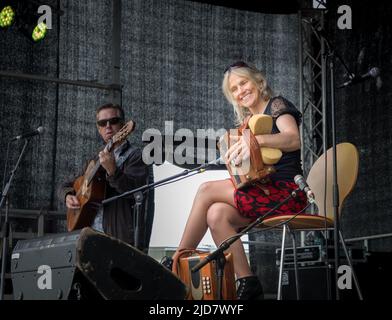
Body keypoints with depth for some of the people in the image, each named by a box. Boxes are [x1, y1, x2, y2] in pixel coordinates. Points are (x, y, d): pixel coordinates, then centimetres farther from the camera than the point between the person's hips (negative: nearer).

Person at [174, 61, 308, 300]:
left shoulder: (276, 105, 1)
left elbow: (294, 140, -20)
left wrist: (257, 139, -35)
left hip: (288, 192, -7)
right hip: (267, 193, 7)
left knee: (206, 190, -17)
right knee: (216, 215, -21)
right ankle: (248, 285, -21)